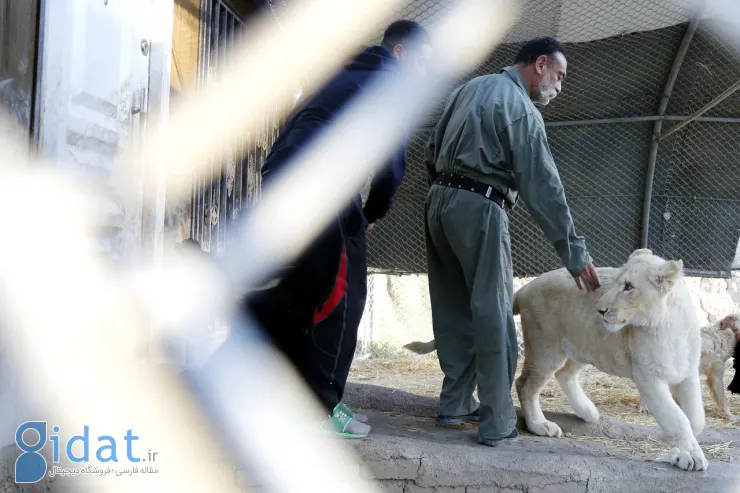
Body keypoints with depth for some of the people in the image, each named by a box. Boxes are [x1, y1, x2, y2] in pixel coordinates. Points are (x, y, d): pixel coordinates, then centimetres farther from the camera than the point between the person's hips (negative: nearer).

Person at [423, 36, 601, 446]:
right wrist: (574, 252, -11)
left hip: (438, 201, 8)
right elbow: (543, 187, -13)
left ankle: (454, 405, 19)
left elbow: (432, 153, 19)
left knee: (453, 312, 13)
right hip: (478, 210, -8)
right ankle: (497, 423, -1)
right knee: (493, 315, -4)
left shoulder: (469, 88, 16)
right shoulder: (522, 110, -8)